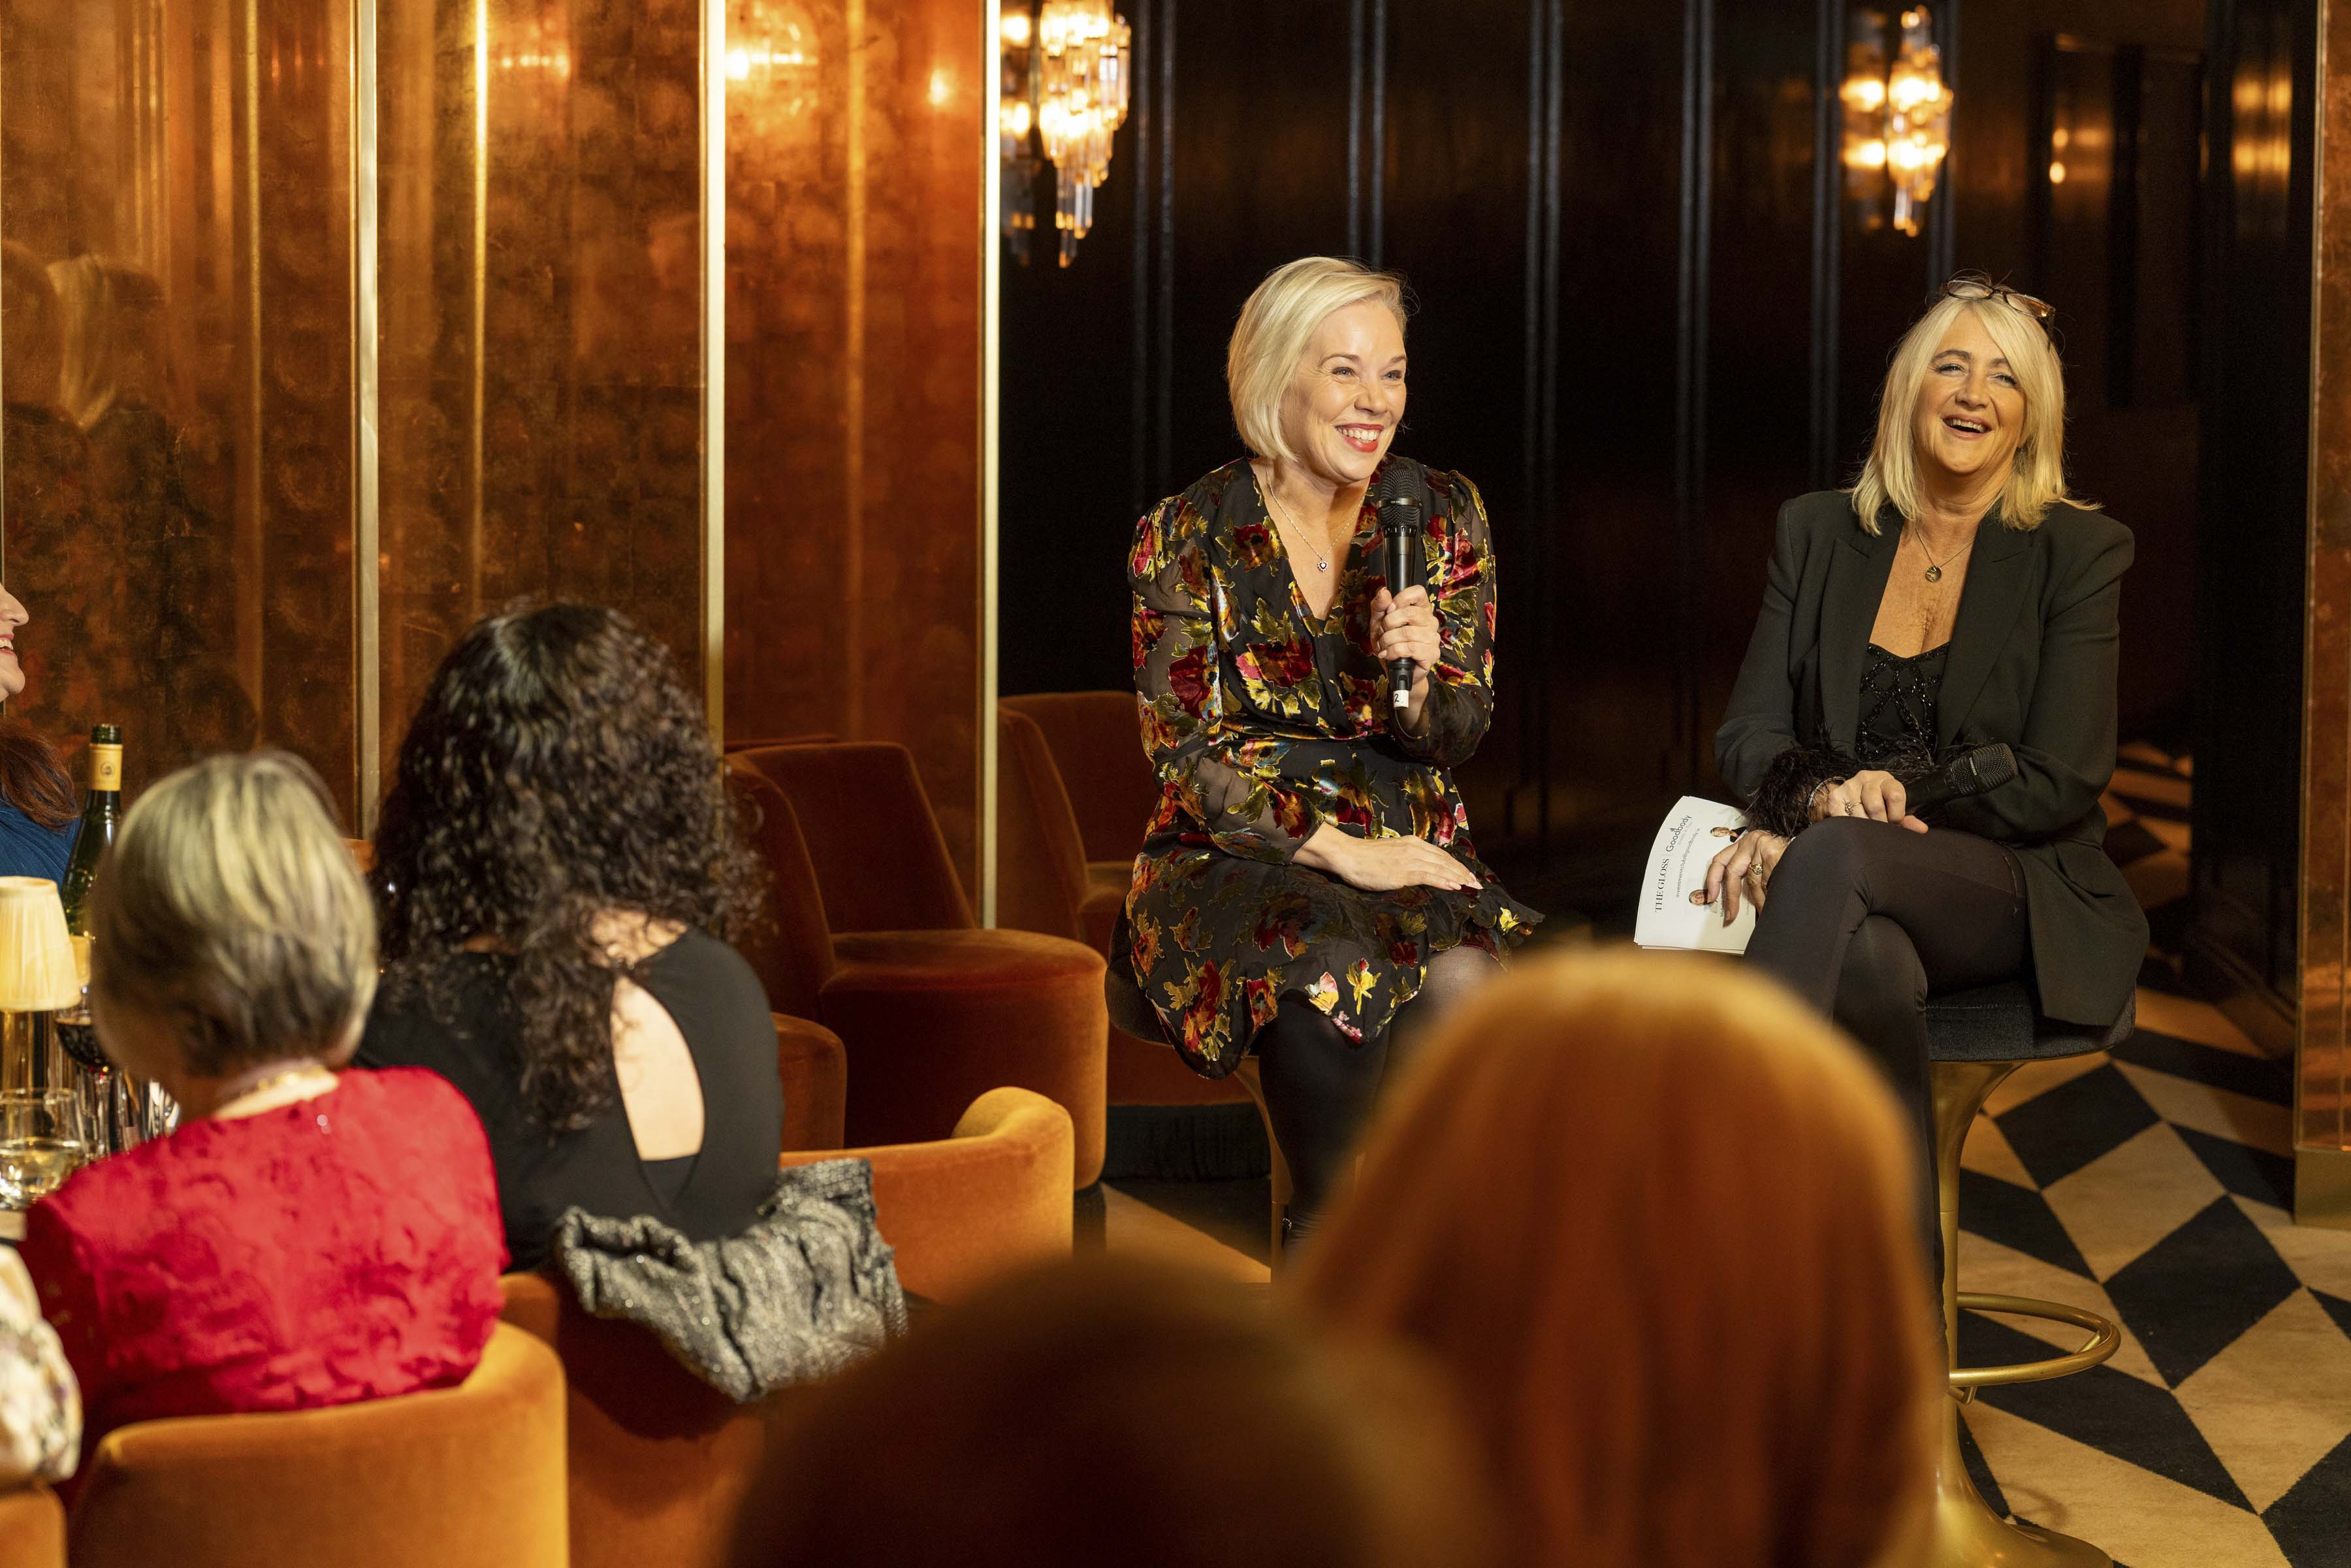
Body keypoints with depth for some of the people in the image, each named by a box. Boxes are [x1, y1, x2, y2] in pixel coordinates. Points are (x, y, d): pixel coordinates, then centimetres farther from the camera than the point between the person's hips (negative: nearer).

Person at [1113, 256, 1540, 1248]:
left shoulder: (1442, 516, 8)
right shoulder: (1187, 536, 0)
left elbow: (1460, 736, 8)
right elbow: (1185, 752, -4)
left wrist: (1420, 670, -16)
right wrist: (1340, 850, -15)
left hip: (1408, 848, 2)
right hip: (1236, 858, -2)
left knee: (1462, 980, -32)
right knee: (1327, 972, -36)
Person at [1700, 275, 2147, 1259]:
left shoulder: (2079, 553, 1)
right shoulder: (1817, 532, 13)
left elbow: (2059, 783, -7)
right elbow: (1748, 731, 9)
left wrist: (1828, 822, -13)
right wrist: (1821, 792, -18)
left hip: (2017, 898, -2)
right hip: (1861, 899, 2)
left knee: (1836, 860, -36)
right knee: (1870, 965, -37)